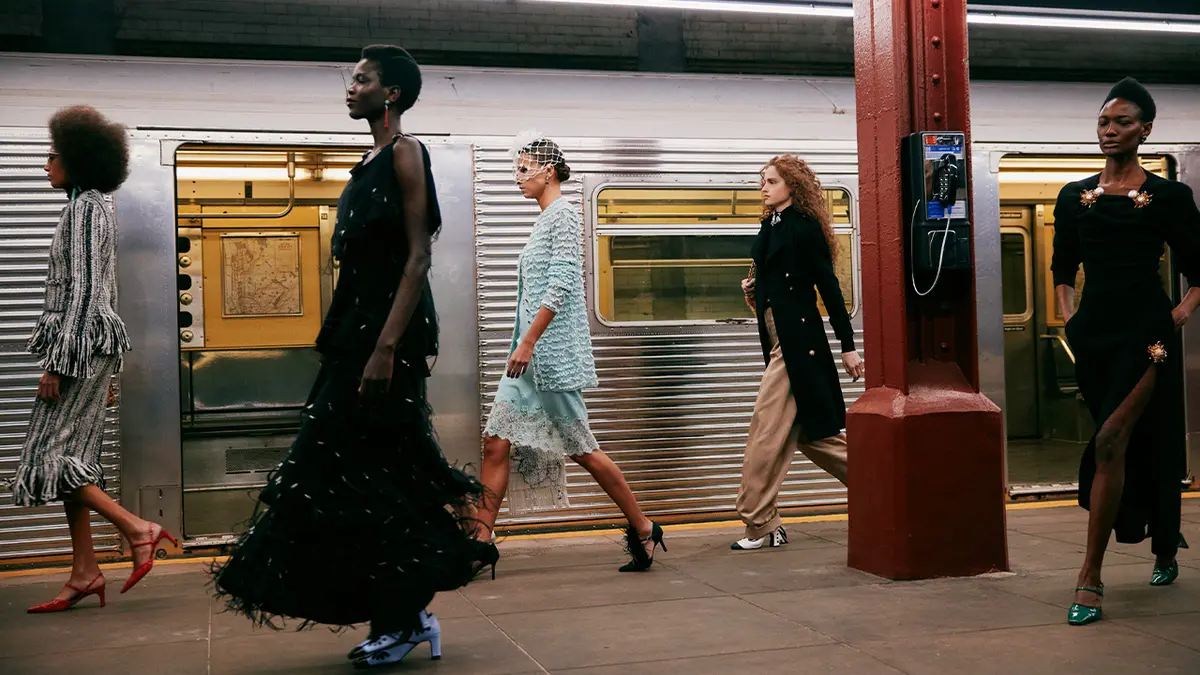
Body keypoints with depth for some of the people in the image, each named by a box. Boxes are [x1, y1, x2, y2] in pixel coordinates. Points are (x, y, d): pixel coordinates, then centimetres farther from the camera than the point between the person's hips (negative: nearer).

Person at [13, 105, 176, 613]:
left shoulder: (84, 208, -10)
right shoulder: (92, 207, 19)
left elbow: (83, 289, -18)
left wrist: (57, 362, -19)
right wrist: (103, 372, 21)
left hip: (82, 342, -10)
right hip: (90, 346, 10)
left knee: (50, 455, -8)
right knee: (69, 457, 8)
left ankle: (138, 529, -7)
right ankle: (83, 574, 9)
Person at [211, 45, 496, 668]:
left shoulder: (405, 153, -8)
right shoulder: (371, 162, 18)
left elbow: (418, 256, -17)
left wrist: (385, 348, -24)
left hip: (390, 334, -9)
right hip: (357, 331, 9)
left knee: (366, 476, -6)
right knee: (367, 475, 9)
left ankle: (406, 618, 7)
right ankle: (402, 617, 17)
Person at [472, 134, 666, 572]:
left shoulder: (563, 215, -10)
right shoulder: (545, 219, 18)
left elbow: (559, 288, -19)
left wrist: (527, 342, -23)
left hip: (553, 354, -9)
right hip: (530, 354, 9)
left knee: (581, 449, 0)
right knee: (497, 442, 1)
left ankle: (644, 529, 14)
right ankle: (481, 541, 2)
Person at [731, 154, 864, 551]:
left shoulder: (804, 227, -10)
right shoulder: (771, 225, 14)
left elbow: (828, 287, -12)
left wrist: (848, 346, -12)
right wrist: (754, 289, 3)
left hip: (797, 340, -9)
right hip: (780, 339, 9)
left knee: (767, 431, -7)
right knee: (807, 432, 13)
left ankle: (759, 524, 1)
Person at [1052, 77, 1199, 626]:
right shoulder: (1075, 197, 11)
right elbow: (1062, 266, 20)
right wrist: (1068, 312, 6)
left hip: (1145, 329, -4)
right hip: (1093, 332, 4)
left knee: (1110, 441, -17)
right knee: (1131, 443, 15)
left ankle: (1091, 577, -14)